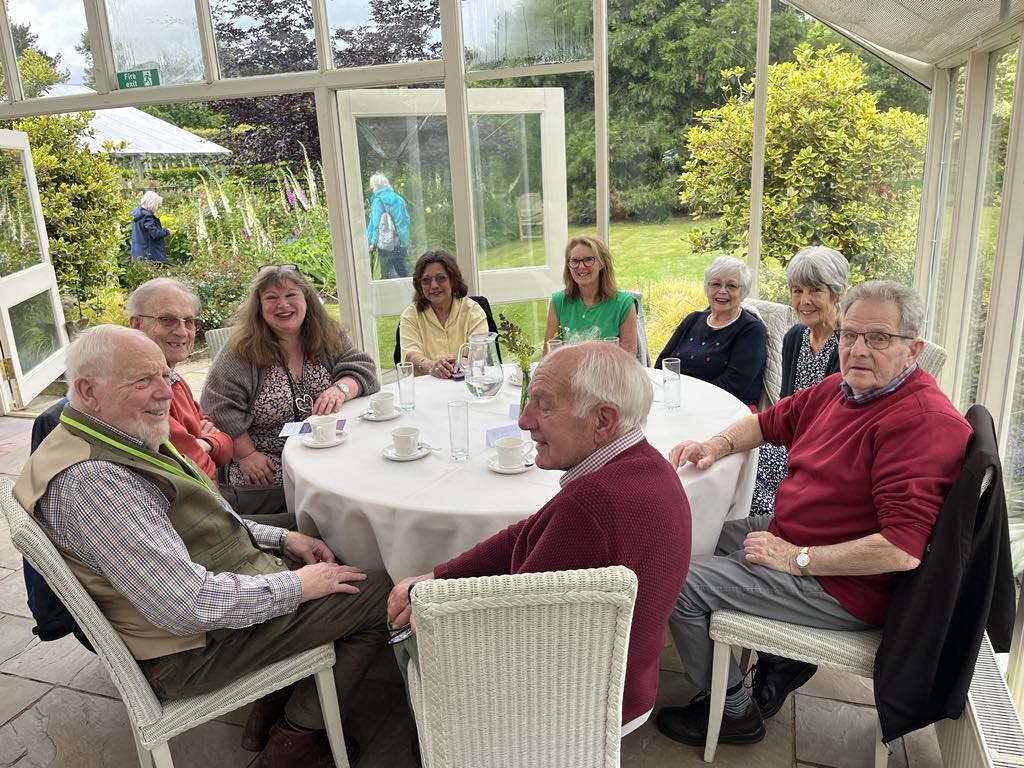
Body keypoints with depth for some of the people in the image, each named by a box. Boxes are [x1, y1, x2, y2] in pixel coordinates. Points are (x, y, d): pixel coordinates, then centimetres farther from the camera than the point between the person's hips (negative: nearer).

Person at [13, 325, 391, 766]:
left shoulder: (128, 439, 5)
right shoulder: (89, 478, -28)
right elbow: (188, 605, -32)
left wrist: (282, 539, 3)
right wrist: (296, 585, -20)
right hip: (195, 648, -10)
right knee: (383, 594, -9)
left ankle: (274, 709, 21)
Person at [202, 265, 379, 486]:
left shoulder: (330, 336, 6)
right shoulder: (241, 350, -3)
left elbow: (363, 369, 0)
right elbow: (219, 407, -6)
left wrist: (340, 389, -21)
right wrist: (246, 456, -13)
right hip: (268, 464, -2)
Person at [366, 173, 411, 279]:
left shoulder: (377, 201, -8)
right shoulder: (399, 199, 6)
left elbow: (375, 224, -10)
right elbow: (406, 220, 10)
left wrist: (372, 242, -5)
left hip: (386, 244, -5)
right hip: (401, 244, 5)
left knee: (387, 275, 1)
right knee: (403, 272, 13)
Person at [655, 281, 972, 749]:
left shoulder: (923, 421, -25)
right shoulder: (844, 387, 2)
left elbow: (903, 550, -31)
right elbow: (771, 421, 18)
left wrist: (796, 558, -23)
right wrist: (718, 444, -2)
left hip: (845, 587, -9)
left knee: (679, 585, -13)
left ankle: (735, 713, 11)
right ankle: (787, 654, 18)